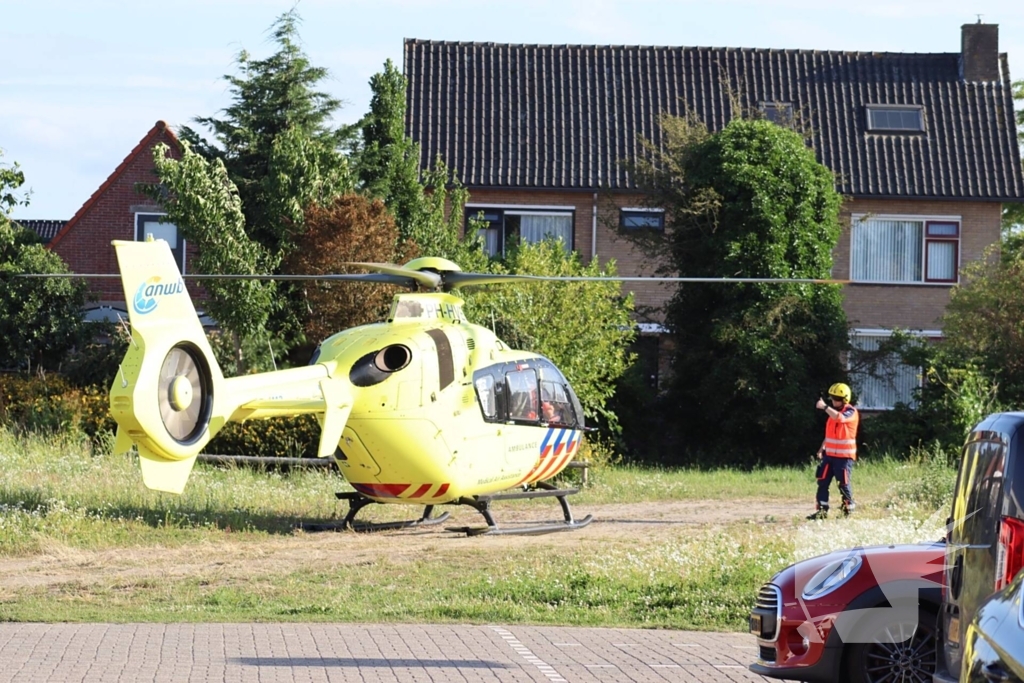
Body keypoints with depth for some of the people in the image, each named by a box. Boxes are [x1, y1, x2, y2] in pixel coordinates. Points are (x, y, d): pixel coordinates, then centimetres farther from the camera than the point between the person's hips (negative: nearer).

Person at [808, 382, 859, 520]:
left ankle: (848, 509, 11)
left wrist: (825, 407, -31)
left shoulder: (851, 412, -10)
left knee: (844, 483, -3)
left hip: (845, 456, -7)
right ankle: (822, 510, 3)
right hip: (830, 454, 7)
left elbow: (840, 418, -33)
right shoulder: (833, 412, 14)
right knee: (823, 481, 1)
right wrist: (823, 448, 16)